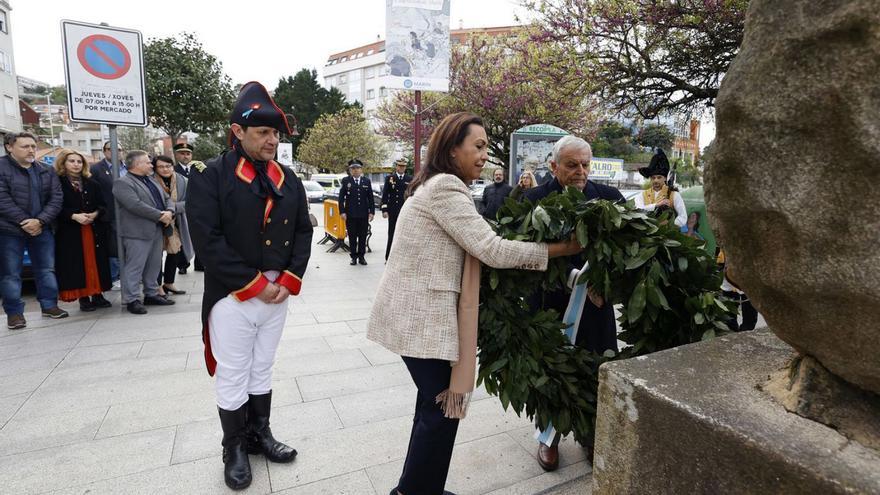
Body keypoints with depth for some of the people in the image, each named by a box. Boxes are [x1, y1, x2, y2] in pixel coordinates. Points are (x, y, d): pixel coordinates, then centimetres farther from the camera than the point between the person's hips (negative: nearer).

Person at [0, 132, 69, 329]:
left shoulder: (46, 172, 8)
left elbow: (56, 199, 0)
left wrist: (40, 221, -13)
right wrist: (24, 222, -17)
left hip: (41, 229, 4)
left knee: (46, 269, 10)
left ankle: (49, 305, 22)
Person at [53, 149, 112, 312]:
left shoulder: (91, 183, 12)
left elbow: (102, 204, 10)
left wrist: (95, 214, -9)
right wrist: (74, 216, -19)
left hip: (94, 229, 4)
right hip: (70, 231, -4)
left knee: (96, 262, 5)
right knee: (77, 265, -2)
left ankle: (97, 294, 13)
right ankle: (83, 298, 5)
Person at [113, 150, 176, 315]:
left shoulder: (151, 181, 19)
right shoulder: (123, 183, -9)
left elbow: (167, 199, 18)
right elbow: (136, 205, -21)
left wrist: (169, 212, -4)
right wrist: (160, 215, -17)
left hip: (157, 231, 9)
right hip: (137, 233, -8)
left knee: (154, 266, 14)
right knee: (134, 267, -2)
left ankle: (151, 294, 25)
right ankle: (131, 300, 6)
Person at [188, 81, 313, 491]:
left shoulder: (288, 179, 7)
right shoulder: (209, 176, -9)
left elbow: (303, 232, 7)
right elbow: (208, 241, -16)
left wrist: (289, 280, -6)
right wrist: (255, 285, -17)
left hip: (278, 295, 5)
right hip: (232, 297, -4)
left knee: (262, 371, 19)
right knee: (233, 378, 10)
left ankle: (260, 435, 37)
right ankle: (234, 449, 30)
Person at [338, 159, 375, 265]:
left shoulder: (367, 181, 8)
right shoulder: (345, 181, 3)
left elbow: (371, 198, 7)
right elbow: (341, 198, 1)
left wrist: (372, 212, 1)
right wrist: (342, 212, -6)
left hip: (364, 214, 1)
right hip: (350, 215, -1)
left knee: (363, 237, 5)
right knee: (352, 237, 4)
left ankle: (361, 256, 15)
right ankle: (354, 257, 13)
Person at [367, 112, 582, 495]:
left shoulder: (439, 186, 17)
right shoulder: (445, 187, -16)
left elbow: (476, 248, 15)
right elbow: (492, 250, -21)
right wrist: (561, 248, -11)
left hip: (420, 310, 10)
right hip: (420, 314, -10)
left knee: (434, 401, 18)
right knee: (444, 405, 0)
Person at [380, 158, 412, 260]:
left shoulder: (410, 179, 8)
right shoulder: (389, 178, 5)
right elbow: (385, 195, 2)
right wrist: (384, 210, -6)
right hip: (393, 211, -1)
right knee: (392, 235, 3)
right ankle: (388, 258, 9)